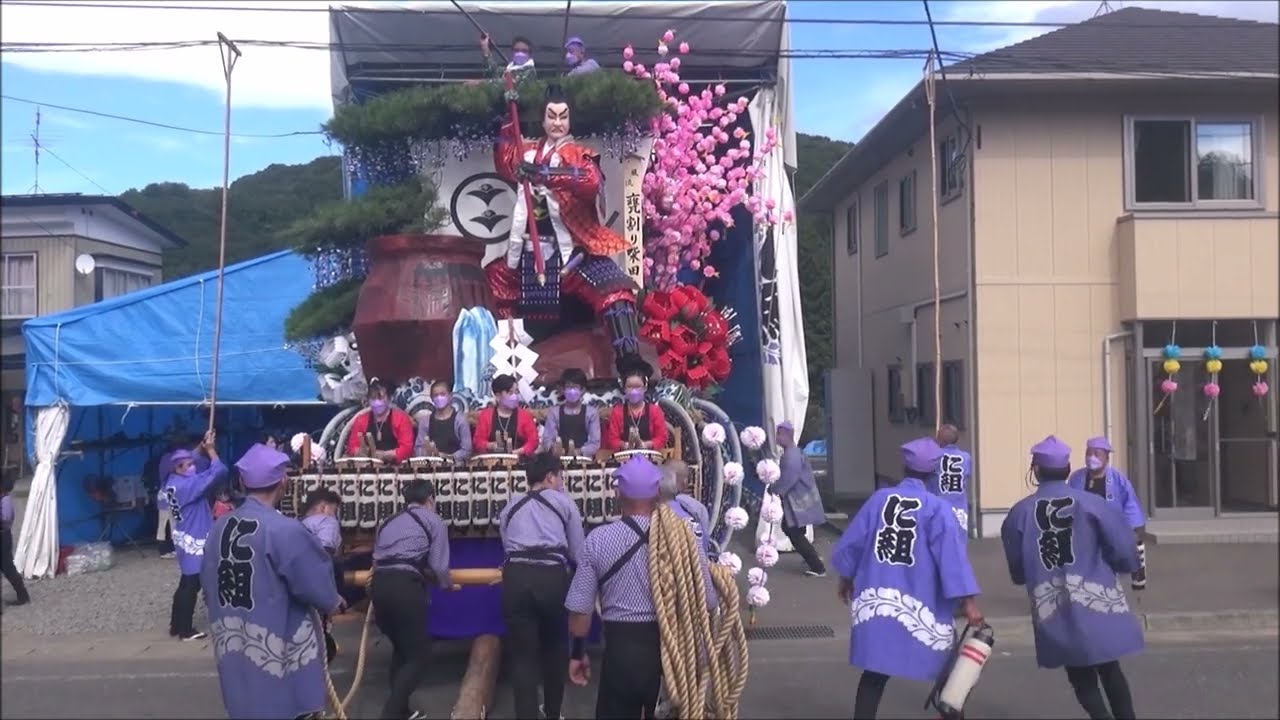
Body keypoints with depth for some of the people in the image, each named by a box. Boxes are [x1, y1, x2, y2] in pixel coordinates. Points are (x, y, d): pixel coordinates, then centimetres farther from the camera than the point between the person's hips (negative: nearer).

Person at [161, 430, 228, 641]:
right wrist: (210, 448, -12)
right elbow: (218, 470, -25)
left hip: (187, 538, 10)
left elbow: (189, 458, 23)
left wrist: (202, 446, 10)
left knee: (187, 583, 18)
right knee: (191, 585, -1)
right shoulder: (187, 484, -22)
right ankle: (186, 630, 7)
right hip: (193, 540, -10)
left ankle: (176, 626, 26)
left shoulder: (173, 482, 5)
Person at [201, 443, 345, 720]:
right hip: (276, 651, -7)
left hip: (232, 649, 7)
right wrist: (333, 601, 7)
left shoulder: (220, 528, 0)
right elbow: (316, 586, -15)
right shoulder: (285, 530, -22)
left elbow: (208, 585, 11)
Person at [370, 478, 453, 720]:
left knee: (401, 649, 24)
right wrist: (447, 584, 26)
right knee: (418, 655, 4)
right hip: (404, 586, -6)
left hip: (379, 585, 6)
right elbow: (438, 566, 5)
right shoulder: (433, 520, 12)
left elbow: (377, 558, 21)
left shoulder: (388, 522, 28)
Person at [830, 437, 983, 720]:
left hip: (875, 601, 3)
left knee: (875, 673, 9)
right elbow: (952, 555, -14)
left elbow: (852, 541, 8)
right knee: (947, 669, 17)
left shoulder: (879, 498, 2)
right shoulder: (936, 508, -8)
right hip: (919, 607, -3)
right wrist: (969, 601, -12)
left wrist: (847, 577, 24)